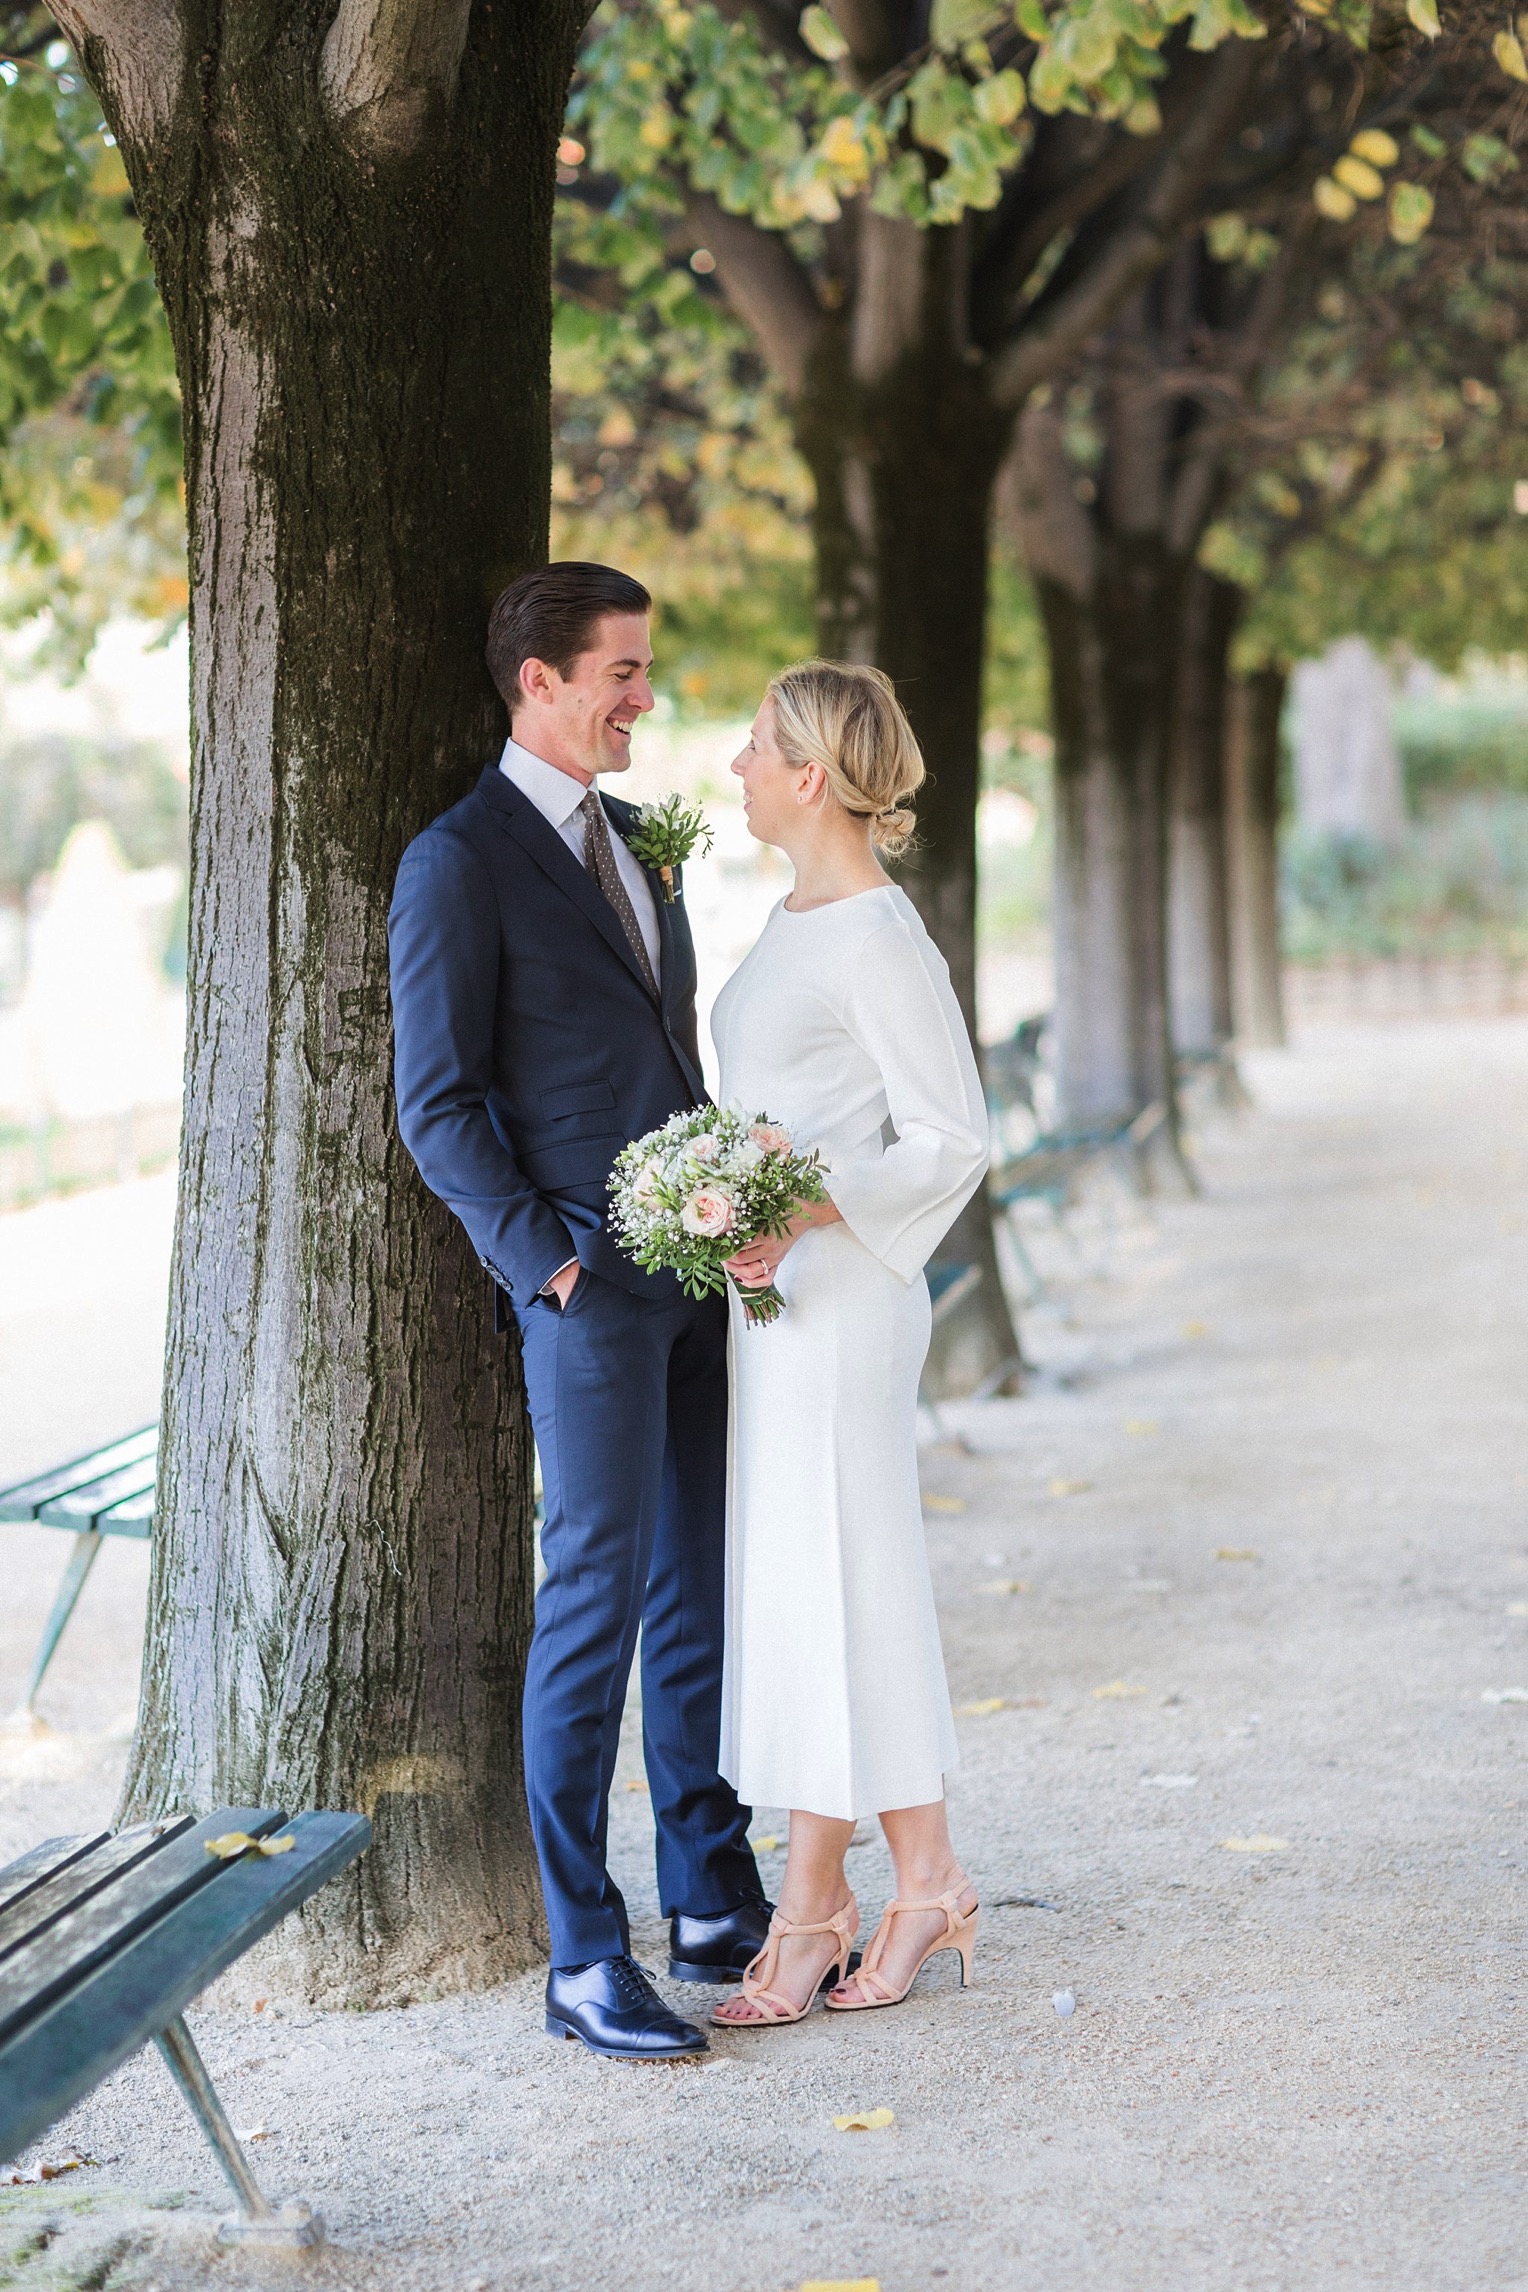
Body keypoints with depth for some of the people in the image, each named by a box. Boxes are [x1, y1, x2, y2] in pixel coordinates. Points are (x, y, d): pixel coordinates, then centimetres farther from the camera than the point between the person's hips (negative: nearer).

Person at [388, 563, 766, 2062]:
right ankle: (585, 1965, 1)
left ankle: (714, 1908, 23)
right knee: (596, 1609, -5)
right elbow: (438, 1109, -10)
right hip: (588, 1286, -8)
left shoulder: (630, 839, 17)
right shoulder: (459, 864, -8)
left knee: (706, 1597, 12)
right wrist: (548, 1262, -15)